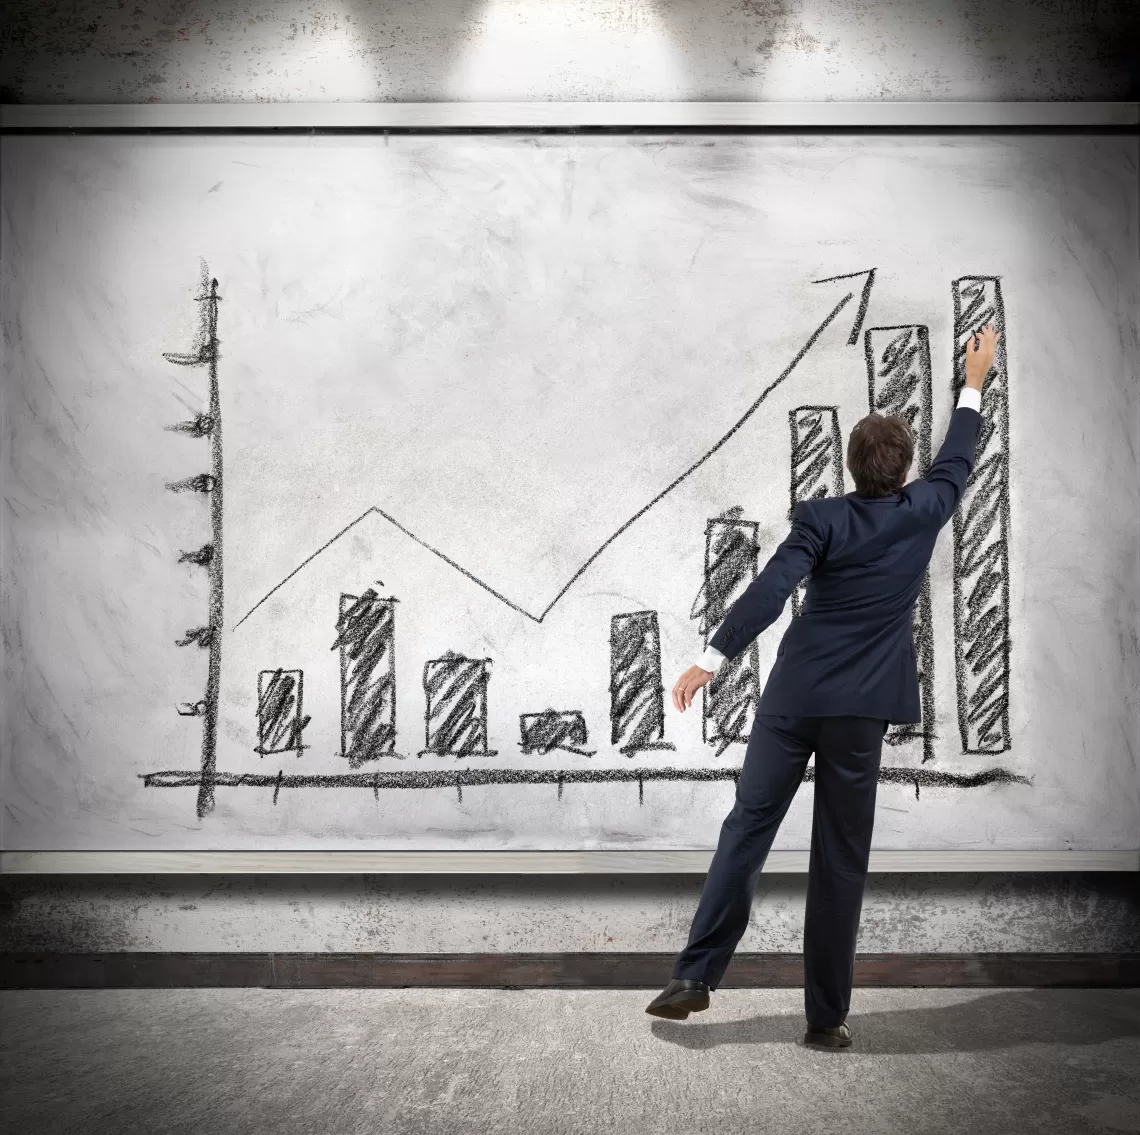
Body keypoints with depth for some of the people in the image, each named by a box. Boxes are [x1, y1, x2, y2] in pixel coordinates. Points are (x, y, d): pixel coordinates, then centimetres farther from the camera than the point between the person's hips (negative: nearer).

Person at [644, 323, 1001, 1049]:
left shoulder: (821, 518, -2)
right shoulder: (921, 513, 3)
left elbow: (769, 591, -15)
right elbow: (958, 463, 23)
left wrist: (712, 659, -18)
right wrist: (975, 381, 36)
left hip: (793, 697, 0)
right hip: (860, 707, 0)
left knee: (748, 828, 7)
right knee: (841, 859, 5)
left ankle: (696, 977, 5)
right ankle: (826, 1016, 11)